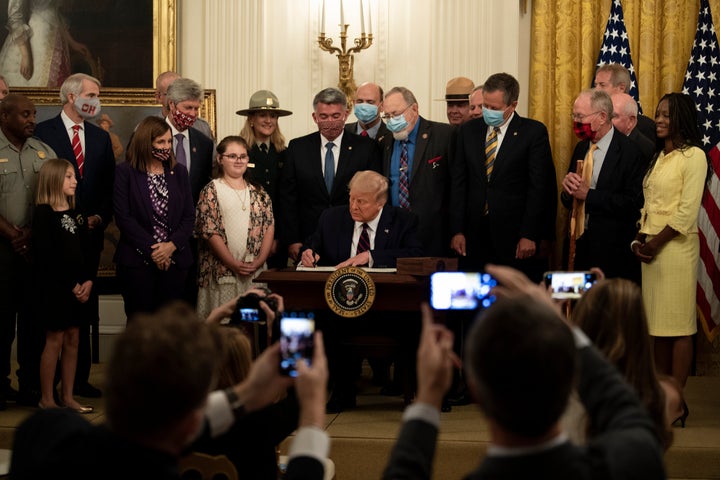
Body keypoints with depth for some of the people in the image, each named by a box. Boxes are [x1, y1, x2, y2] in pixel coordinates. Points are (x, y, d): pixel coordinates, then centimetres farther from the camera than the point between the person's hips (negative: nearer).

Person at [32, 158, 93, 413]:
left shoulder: (77, 215, 12)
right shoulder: (43, 214, -10)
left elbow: (86, 251, 10)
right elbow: (46, 256, -16)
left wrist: (88, 280, -5)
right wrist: (71, 284, -15)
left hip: (78, 287, 7)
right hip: (53, 287, -7)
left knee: (73, 339, 8)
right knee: (54, 339, -2)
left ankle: (68, 397, 16)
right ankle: (47, 399, 6)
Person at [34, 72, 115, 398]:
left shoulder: (101, 138, 14)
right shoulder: (43, 133, -1)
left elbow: (110, 187, 13)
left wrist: (100, 217, -2)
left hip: (89, 235, 4)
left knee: (84, 311, 6)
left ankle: (80, 378, 12)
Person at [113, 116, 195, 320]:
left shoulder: (179, 171, 11)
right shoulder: (125, 172, -1)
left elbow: (189, 215, 8)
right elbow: (123, 217, -7)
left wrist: (172, 245, -9)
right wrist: (151, 250, -12)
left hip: (174, 260, 3)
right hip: (137, 261, -3)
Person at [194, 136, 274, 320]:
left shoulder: (258, 192, 15)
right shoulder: (211, 191, 1)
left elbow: (269, 226, 9)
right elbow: (209, 231, -6)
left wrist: (260, 260, -6)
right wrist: (233, 264, -12)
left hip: (256, 270, 4)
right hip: (222, 270, -4)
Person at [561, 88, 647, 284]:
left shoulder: (630, 151, -11)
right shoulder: (581, 148, 12)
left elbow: (634, 203, -19)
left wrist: (588, 194, -18)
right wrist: (568, 190, -6)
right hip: (581, 244, 6)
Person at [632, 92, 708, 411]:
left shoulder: (693, 155, -6)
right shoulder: (659, 157, 18)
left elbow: (687, 211, -13)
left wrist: (656, 242, -12)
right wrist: (639, 239, 3)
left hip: (676, 245, -8)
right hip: (650, 247, 8)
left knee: (678, 324, -5)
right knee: (657, 324, 9)